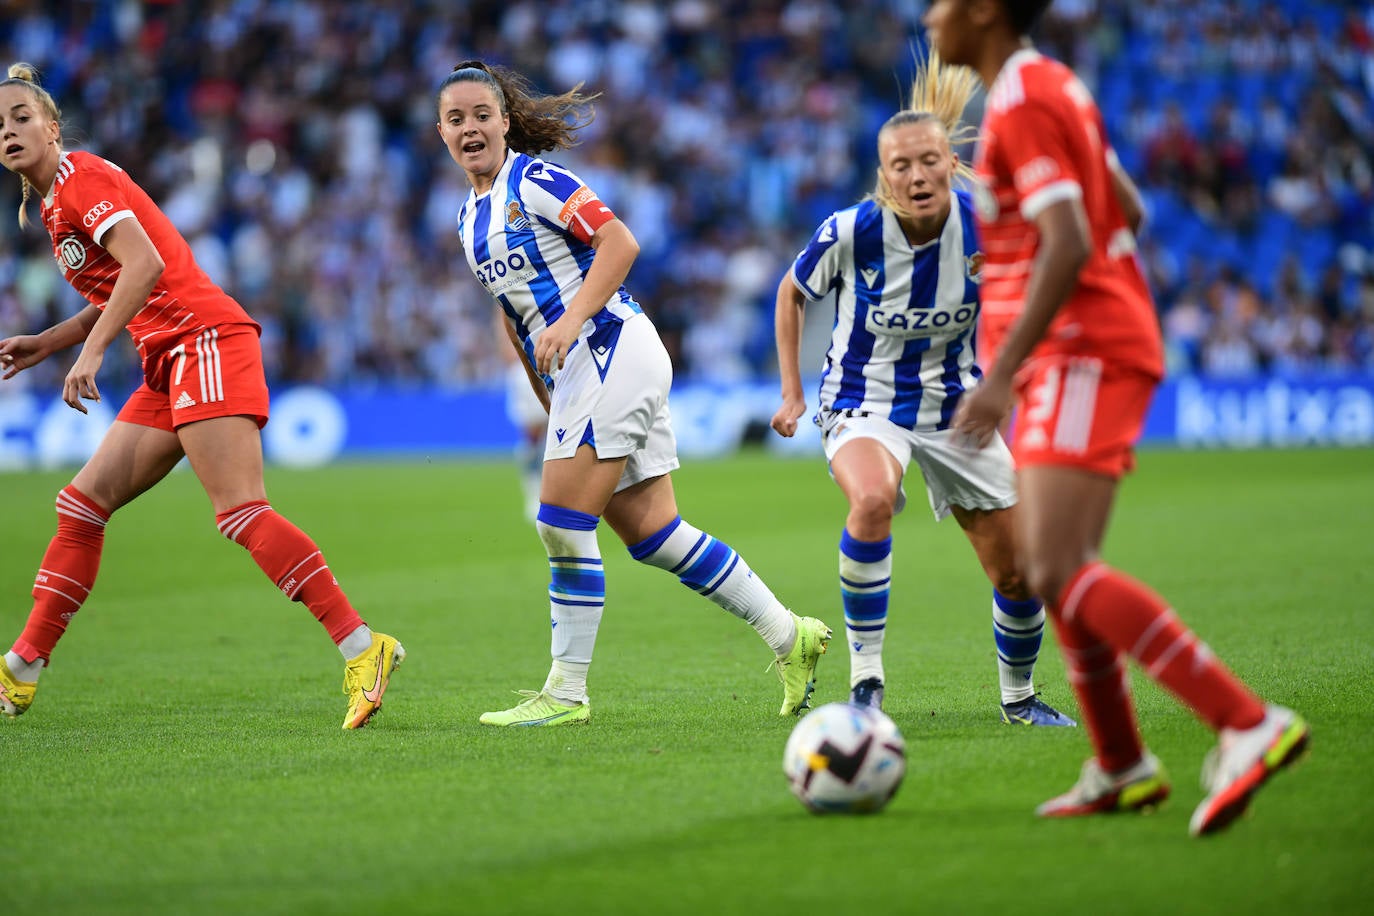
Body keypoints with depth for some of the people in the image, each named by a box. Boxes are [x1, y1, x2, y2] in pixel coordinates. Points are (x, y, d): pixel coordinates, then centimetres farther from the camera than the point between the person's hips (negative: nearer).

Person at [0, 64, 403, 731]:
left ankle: (362, 648, -25)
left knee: (240, 511, -20)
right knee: (82, 505, 8)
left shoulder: (80, 177, -6)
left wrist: (91, 351, -24)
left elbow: (145, 263, -20)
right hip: (169, 363, 10)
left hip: (205, 338, -10)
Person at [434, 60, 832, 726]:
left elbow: (619, 243, -16)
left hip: (612, 350, -9)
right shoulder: (470, 215, 19)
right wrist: (548, 401, 25)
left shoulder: (535, 179, -7)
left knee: (562, 523, -12)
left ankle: (566, 693, -6)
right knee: (651, 533, 5)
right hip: (576, 372, 9)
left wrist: (571, 322, -25)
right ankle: (787, 635, 13)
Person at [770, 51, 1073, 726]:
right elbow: (792, 293, 1)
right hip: (864, 403, -3)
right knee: (872, 500, -37)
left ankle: (1019, 696, 30)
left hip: (954, 405, 3)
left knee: (1018, 573, 1)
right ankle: (865, 678, -24)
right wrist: (791, 393, -1)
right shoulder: (852, 232, -20)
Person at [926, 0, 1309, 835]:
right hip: (1085, 357, 10)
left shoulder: (1023, 103, -13)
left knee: (1060, 573, -20)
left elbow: (1067, 246, -23)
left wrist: (1000, 377, -25)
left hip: (1084, 356, -10)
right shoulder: (1056, 86, 17)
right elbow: (1126, 209, 25)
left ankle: (1248, 725, -25)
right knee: (1060, 573, 14)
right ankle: (1121, 769, 23)